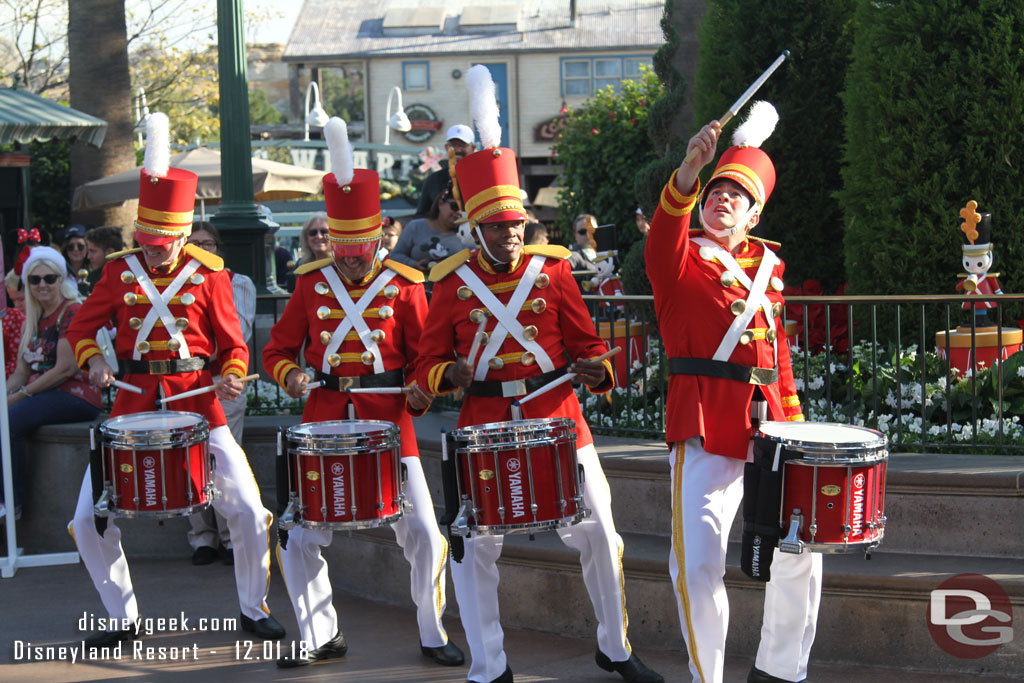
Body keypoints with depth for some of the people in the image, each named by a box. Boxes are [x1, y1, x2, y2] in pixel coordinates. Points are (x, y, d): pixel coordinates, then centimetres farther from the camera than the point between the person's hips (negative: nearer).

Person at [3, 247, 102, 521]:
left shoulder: (72, 313, -8)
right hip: (43, 394, 8)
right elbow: (23, 371, 16)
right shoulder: (33, 319, 18)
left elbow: (66, 368, -16)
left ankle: (12, 502, -18)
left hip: (75, 396, -8)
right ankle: (4, 496, -12)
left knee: (9, 420, -28)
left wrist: (21, 395, -15)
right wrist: (7, 393, -5)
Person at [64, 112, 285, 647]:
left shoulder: (209, 276, -1)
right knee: (88, 520, -4)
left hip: (197, 401, -1)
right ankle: (123, 617, 14)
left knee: (249, 512, -7)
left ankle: (253, 609, 15)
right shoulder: (120, 272, 3)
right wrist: (94, 362, -11)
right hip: (133, 402, 2)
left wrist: (230, 379, -18)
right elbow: (81, 328, 10)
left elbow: (233, 345, 3)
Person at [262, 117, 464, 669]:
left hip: (389, 418, -1)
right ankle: (320, 636, 16)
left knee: (422, 533, -3)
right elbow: (279, 349, 9)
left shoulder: (404, 286, 0)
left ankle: (433, 636, 15)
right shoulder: (312, 282, 4)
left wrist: (420, 390, -15)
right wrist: (291, 376, -12)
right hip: (325, 416, 2)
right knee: (299, 536, -2)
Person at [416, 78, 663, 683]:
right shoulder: (453, 284, 1)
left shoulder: (551, 269, 2)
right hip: (485, 426, -1)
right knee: (474, 547, -3)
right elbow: (427, 364, 5)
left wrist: (596, 370, -15)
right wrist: (450, 374, -17)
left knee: (600, 536, 5)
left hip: (558, 421, 1)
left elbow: (586, 342, 7)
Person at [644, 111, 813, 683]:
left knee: (800, 554, 8)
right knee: (699, 565, -12)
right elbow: (662, 238, -24)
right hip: (706, 427, -5)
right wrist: (690, 169, -40)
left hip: (767, 423, 6)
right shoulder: (681, 260, 1)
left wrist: (793, 419, 13)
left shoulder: (769, 265, 17)